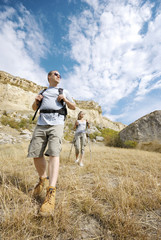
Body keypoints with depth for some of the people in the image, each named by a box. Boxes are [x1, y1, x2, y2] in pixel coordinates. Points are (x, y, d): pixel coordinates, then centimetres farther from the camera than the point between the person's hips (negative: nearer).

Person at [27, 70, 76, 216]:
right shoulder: (42, 92, 28)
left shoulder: (64, 92, 22)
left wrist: (65, 99, -1)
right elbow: (34, 108, 28)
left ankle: (51, 193, -21)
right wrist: (36, 100, 6)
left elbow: (73, 107, 17)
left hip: (56, 123, -3)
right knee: (36, 154, -1)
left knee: (54, 153, -19)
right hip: (41, 123, 4)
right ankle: (43, 179, 22)